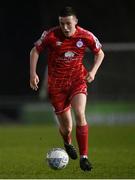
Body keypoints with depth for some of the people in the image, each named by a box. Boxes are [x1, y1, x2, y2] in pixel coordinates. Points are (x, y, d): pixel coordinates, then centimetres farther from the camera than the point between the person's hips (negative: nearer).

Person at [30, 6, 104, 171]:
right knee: (66, 127, 4)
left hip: (77, 81, 0)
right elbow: (35, 51, 2)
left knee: (80, 115, -25)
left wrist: (93, 71, -8)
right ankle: (67, 143, 43)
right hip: (56, 85, 0)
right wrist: (33, 74, -9)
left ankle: (84, 157, -18)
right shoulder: (51, 35, -14)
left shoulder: (86, 36, -10)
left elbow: (99, 53, 8)